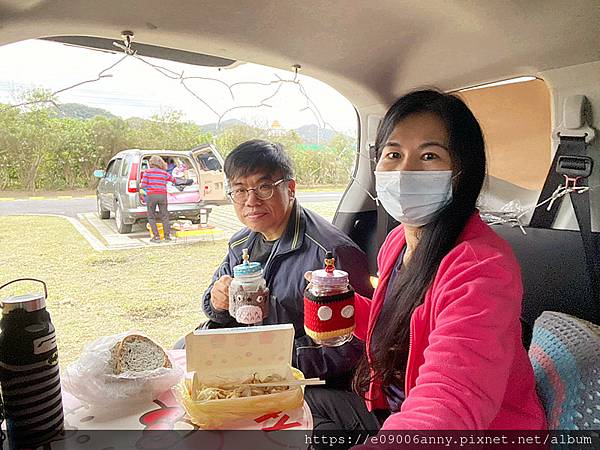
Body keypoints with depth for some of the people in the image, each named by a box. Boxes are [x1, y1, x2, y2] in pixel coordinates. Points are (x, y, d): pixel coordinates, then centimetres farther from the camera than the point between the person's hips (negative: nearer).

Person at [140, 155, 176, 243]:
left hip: (151, 195, -2)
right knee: (164, 216, 10)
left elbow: (143, 185, -5)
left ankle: (156, 237, 1)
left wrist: (140, 186, 16)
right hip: (163, 195, 2)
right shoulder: (164, 173, 9)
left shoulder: (147, 172, 1)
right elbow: (173, 179, 23)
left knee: (151, 217, 7)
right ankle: (167, 236, 10)